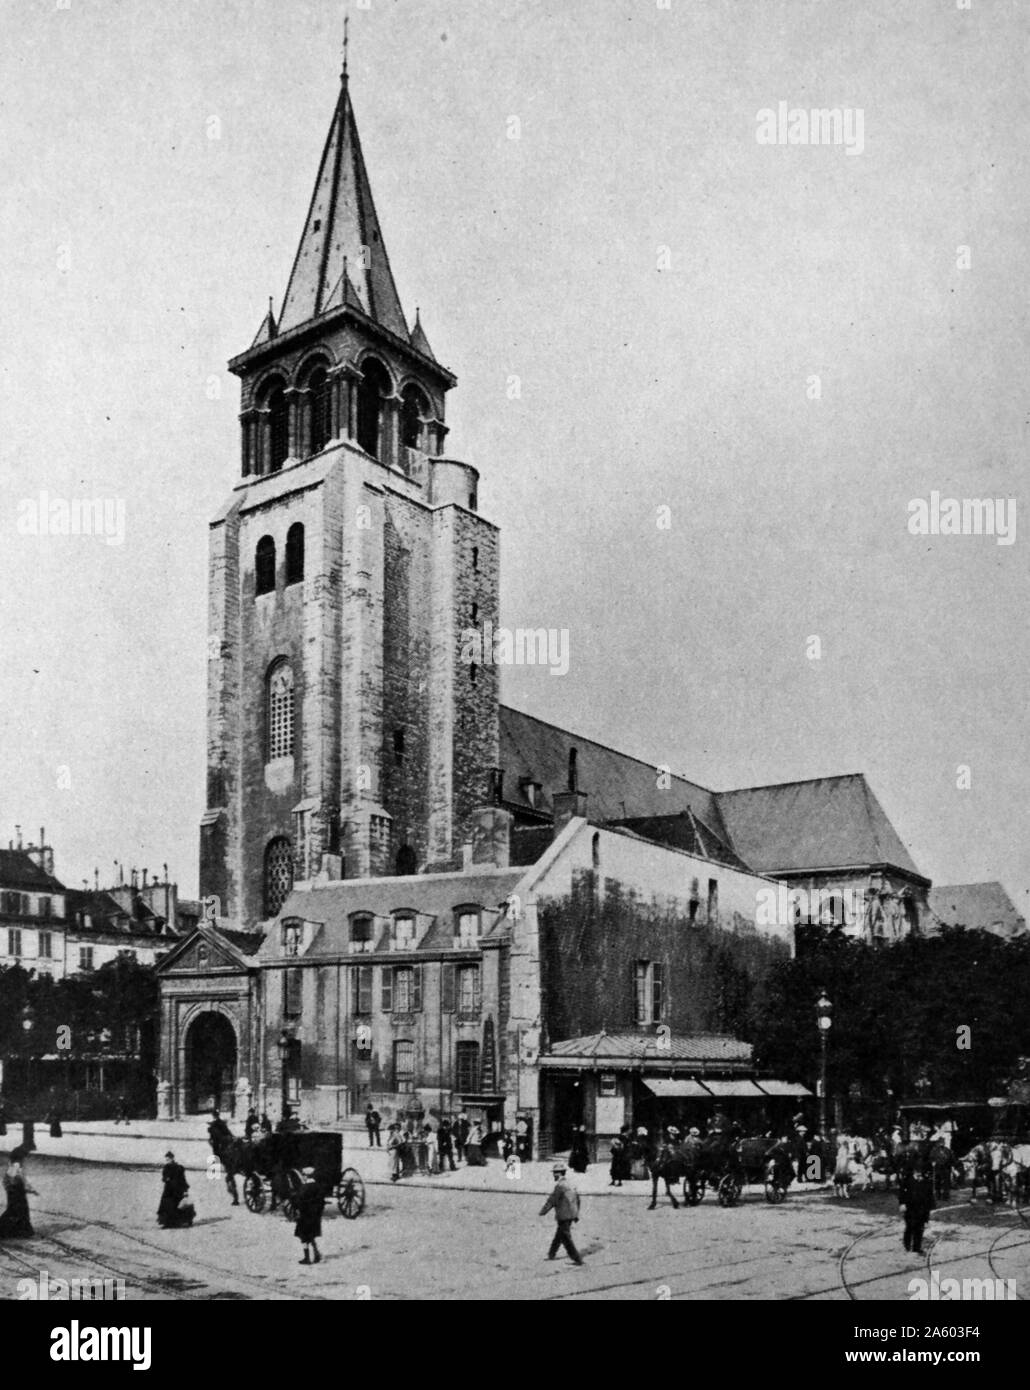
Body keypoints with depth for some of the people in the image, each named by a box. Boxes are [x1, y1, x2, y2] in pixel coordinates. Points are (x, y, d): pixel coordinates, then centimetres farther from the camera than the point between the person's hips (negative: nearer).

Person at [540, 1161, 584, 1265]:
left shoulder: (560, 1186, -17)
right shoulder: (570, 1184, 11)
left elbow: (552, 1200, -15)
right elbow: (577, 1199, 16)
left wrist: (543, 1212, -4)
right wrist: (576, 1216, 22)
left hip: (564, 1216, -9)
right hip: (572, 1214, 9)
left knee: (566, 1238, -2)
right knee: (558, 1236, 22)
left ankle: (578, 1259, -3)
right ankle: (552, 1254, 35)